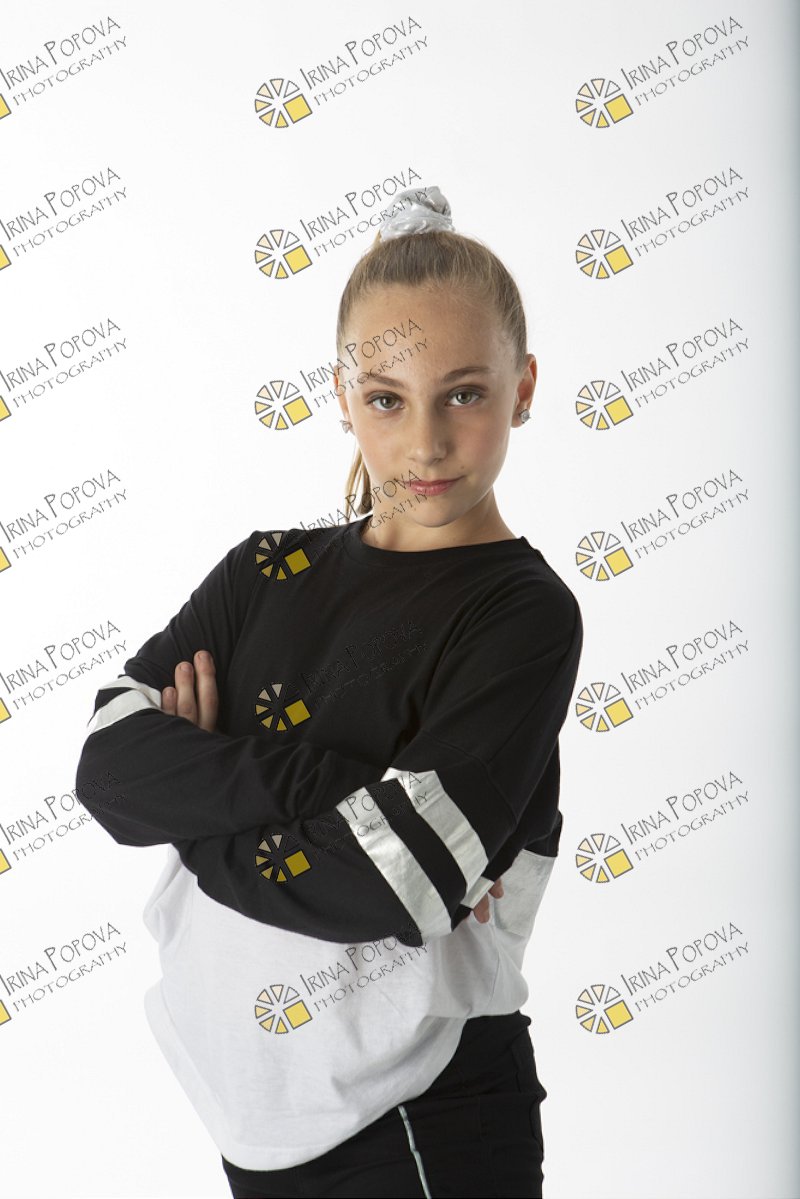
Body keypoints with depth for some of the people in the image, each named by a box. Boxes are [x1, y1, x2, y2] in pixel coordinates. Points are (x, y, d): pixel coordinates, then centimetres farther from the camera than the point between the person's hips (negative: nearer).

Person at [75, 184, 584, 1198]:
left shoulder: (524, 614, -13)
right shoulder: (268, 571, 3)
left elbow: (385, 884, -24)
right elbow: (108, 767, -10)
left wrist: (196, 800, -11)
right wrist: (316, 772, -22)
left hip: (422, 1117, -5)